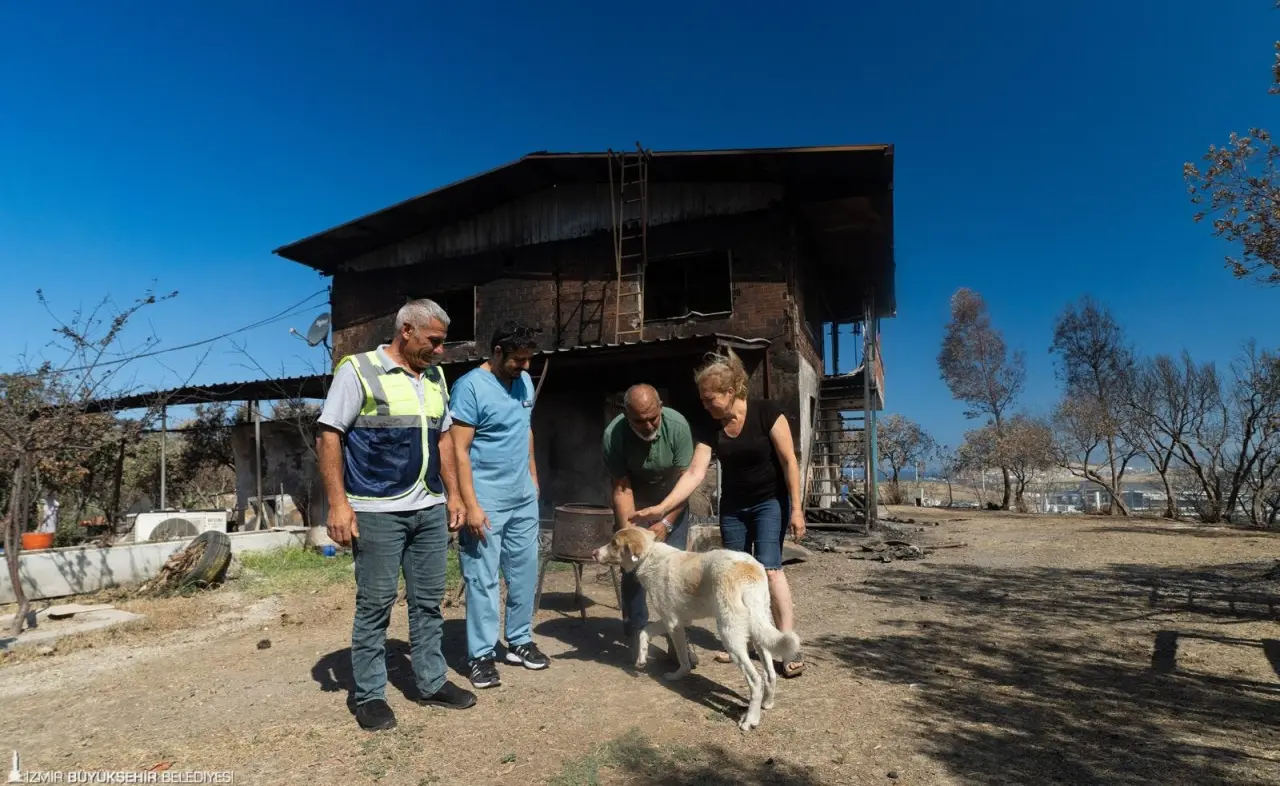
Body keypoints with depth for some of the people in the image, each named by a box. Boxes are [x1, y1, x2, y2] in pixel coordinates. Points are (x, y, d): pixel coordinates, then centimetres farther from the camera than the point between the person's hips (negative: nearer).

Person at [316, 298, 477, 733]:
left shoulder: (435, 377, 11)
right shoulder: (358, 370, -8)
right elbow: (328, 437, -10)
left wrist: (452, 493, 13)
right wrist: (338, 503, -16)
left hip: (430, 509, 6)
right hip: (377, 512, -6)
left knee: (428, 601, 13)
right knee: (375, 604, 4)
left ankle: (431, 682, 25)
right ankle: (369, 695, 19)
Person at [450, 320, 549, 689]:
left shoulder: (525, 382, 7)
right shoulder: (470, 386, -15)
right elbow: (459, 450, -17)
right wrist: (471, 505, -20)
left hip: (524, 497, 7)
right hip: (486, 501, -7)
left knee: (524, 573, 13)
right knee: (483, 580, 2)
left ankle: (520, 641, 27)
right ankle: (482, 655, 14)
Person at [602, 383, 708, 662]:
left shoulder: (677, 425, -29)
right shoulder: (614, 435, -28)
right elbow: (621, 489, -23)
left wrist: (666, 522, -30)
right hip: (634, 503, 0)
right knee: (632, 565, -6)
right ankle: (635, 638, 7)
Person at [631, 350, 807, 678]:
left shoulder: (766, 413, -21)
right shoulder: (711, 429, -9)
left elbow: (789, 461, -16)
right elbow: (695, 474, -15)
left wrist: (796, 509, -16)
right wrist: (661, 508, -24)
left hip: (770, 502, -5)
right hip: (732, 507, 5)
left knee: (769, 567, -16)